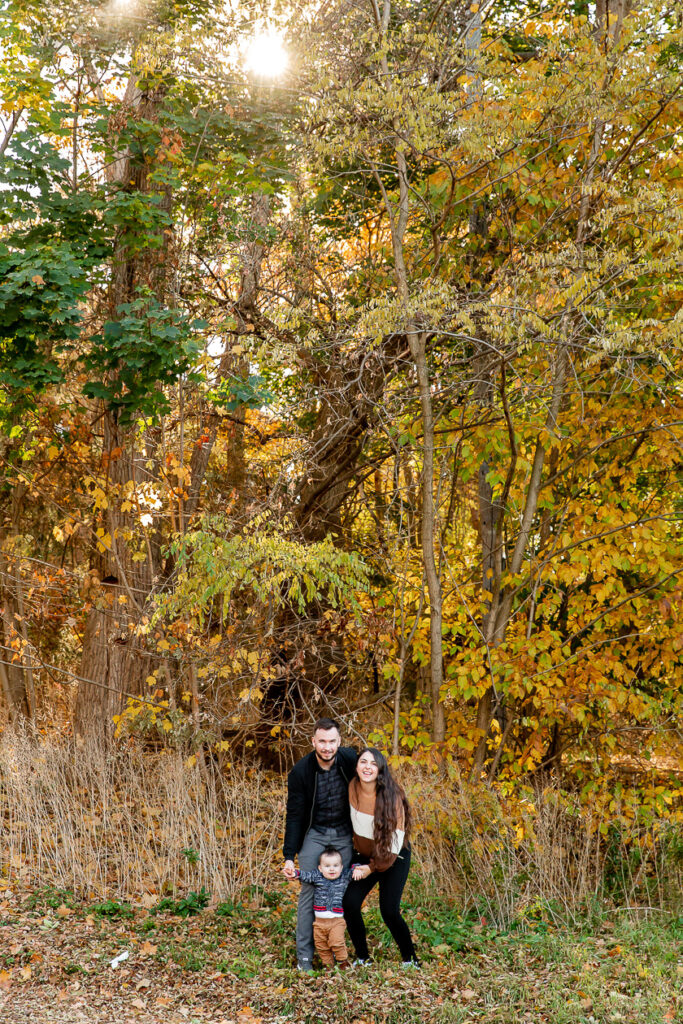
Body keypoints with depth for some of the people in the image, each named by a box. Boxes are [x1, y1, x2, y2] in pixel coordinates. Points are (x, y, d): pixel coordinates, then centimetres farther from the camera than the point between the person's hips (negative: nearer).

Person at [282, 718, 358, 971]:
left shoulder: (350, 759, -14)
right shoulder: (300, 772, -18)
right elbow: (294, 816, -13)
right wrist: (289, 856, -17)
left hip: (344, 834, 2)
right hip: (314, 834, -2)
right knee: (309, 891, -5)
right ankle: (304, 955, 3)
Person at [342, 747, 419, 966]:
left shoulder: (391, 796, -25)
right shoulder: (353, 788, -11)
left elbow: (396, 837, -21)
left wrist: (372, 867, -18)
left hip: (394, 858, -5)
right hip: (365, 855, 5)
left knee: (389, 911, -12)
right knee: (349, 903, -10)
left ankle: (410, 960, 10)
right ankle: (362, 958, 8)